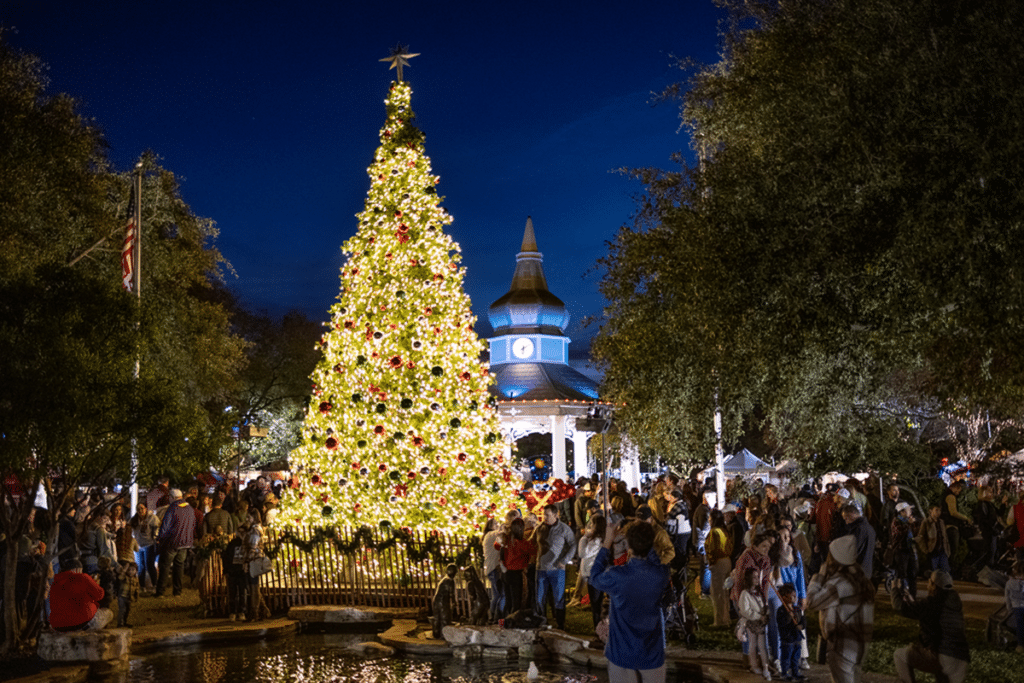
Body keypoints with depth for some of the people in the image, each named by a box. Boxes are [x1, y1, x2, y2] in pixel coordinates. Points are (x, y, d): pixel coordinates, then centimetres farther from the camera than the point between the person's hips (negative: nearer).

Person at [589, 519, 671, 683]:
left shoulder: (616, 576, -23)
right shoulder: (660, 575, -16)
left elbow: (595, 576, 0)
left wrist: (607, 543, 3)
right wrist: (646, 539, 8)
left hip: (622, 654, -1)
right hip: (652, 653, 1)